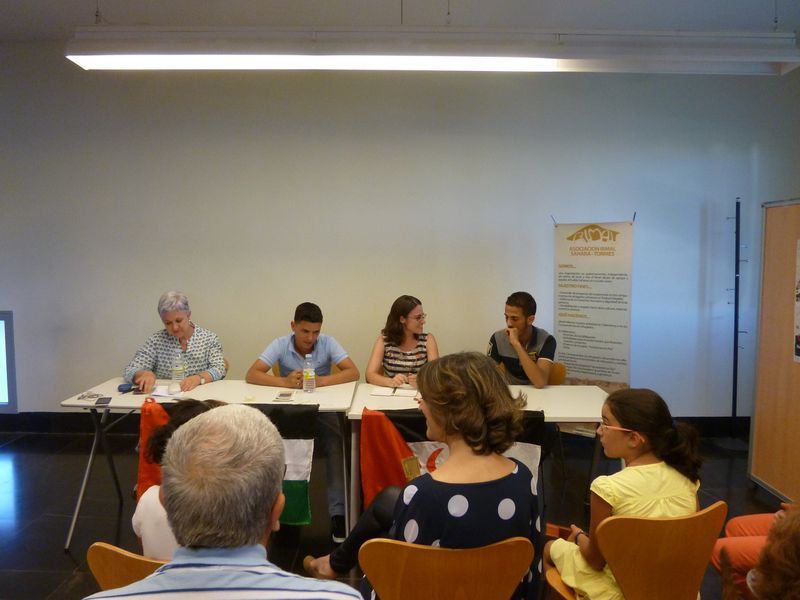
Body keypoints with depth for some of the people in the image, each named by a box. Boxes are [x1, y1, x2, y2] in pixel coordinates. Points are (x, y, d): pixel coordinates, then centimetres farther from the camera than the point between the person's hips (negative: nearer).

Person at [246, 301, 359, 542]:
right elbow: (251, 375, -17)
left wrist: (320, 380, -33)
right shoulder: (280, 344, -8)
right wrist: (285, 381, -33)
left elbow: (354, 372, -17)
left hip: (322, 409, 0)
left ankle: (338, 513, -17)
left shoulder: (328, 343, -9)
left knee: (336, 448, -25)